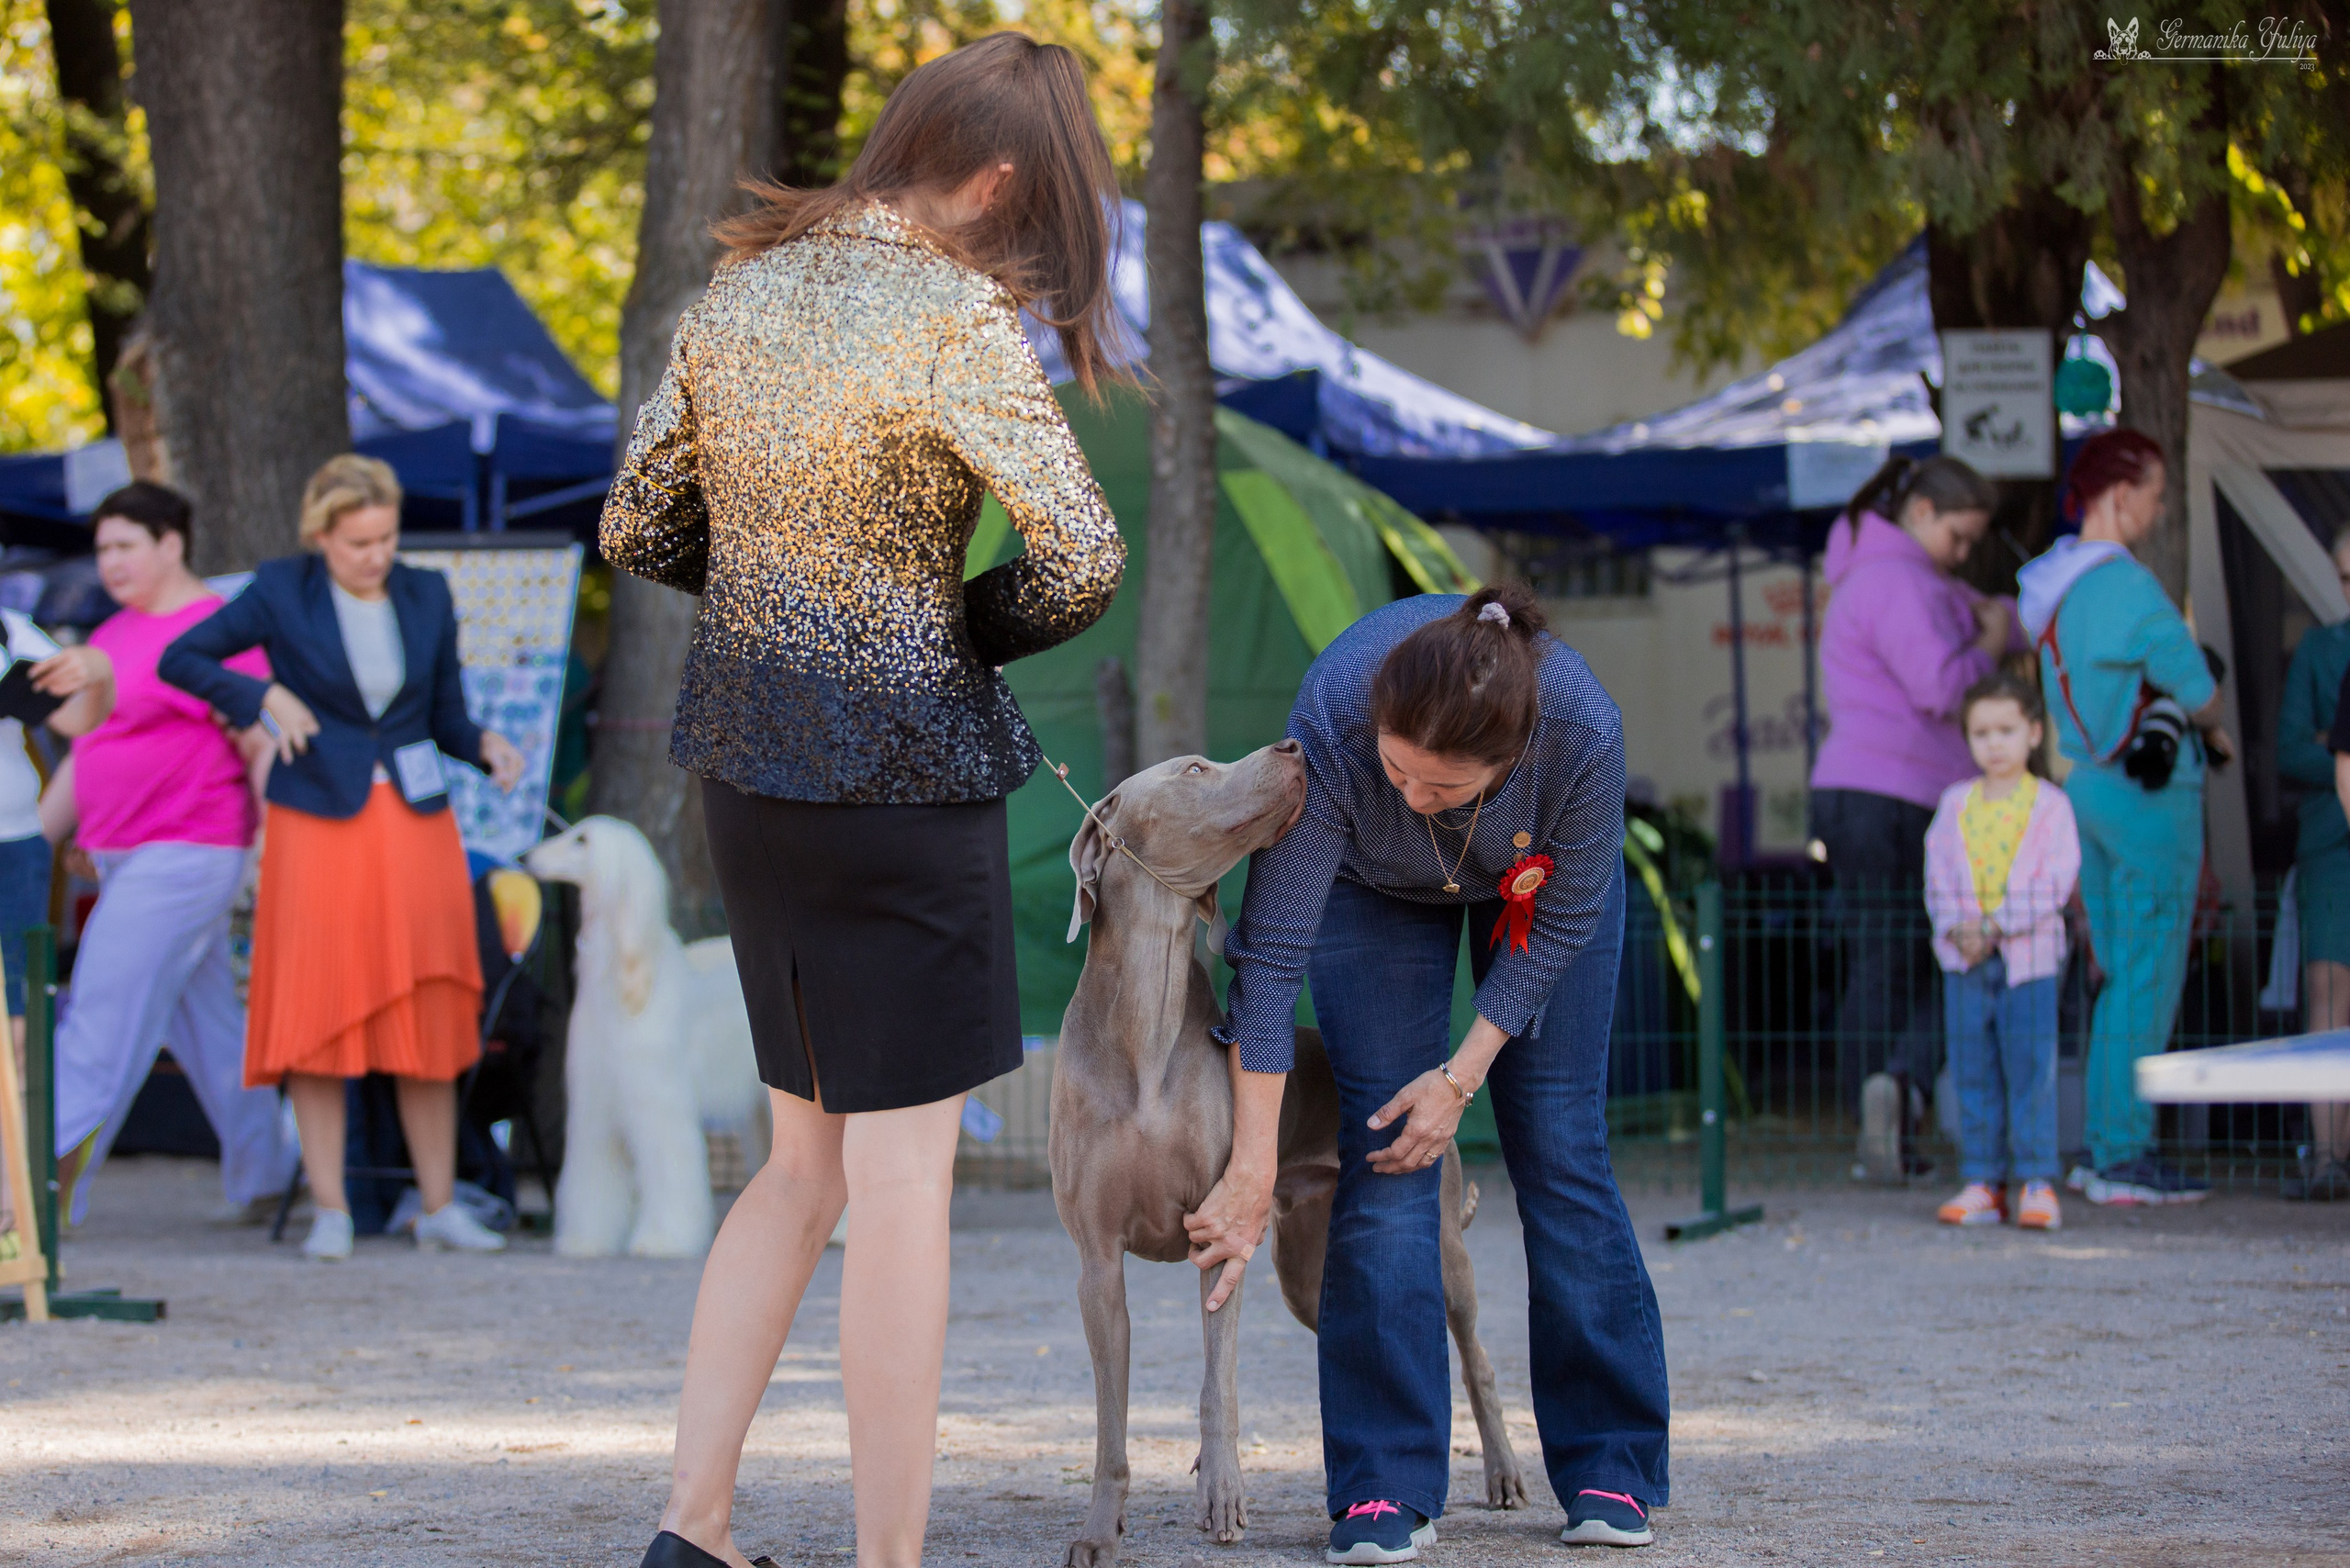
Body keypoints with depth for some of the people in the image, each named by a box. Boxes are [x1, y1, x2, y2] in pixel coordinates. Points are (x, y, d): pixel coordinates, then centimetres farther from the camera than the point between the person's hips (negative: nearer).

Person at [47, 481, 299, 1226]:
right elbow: (80, 746, 23)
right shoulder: (111, 637, 17)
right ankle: (265, 1173, 24)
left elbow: (258, 742, -13)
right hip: (119, 855, 9)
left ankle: (50, 1179, -15)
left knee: (106, 1007, -13)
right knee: (208, 1025, 14)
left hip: (186, 851, -9)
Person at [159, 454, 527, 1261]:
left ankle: (440, 1206, 9)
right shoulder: (282, 592, -3)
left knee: (430, 1020, 2)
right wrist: (266, 696, -11)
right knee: (318, 1014, -4)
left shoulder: (427, 597, 6)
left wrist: (488, 746, -8)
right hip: (320, 824, -3)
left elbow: (447, 717, 12)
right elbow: (181, 659, 2)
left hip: (416, 823, 3)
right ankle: (330, 1210, 1)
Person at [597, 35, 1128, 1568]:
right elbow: (1084, 559, -19)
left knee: (808, 1162, 17)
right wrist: (975, 630, 0)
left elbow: (638, 532, 12)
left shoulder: (739, 294, 6)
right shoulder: (953, 318, -15)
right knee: (903, 1184, -1)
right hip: (902, 762, -7)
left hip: (750, 754, 7)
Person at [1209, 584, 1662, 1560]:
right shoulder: (1329, 727, -40)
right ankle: (1385, 1488, -9)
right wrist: (1252, 1169, -33)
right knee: (1384, 1160, -12)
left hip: (1538, 884, 0)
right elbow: (1271, 953, -34)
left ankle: (1611, 1469, 5)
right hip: (1375, 888, 0)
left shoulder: (1582, 731, -39)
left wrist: (1463, 1077, -22)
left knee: (1559, 1150, -4)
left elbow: (1563, 925, -20)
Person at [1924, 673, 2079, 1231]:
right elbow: (1939, 874, 5)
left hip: (2029, 957, -3)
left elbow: (2055, 881, -9)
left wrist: (1997, 926, -15)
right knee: (1973, 1074, 5)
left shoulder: (2050, 804, -1)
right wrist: (1958, 928, -13)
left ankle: (2036, 1182, -2)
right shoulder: (1955, 803, 9)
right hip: (1964, 958, 4)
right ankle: (1982, 1183, 9)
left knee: (2031, 1070, -5)